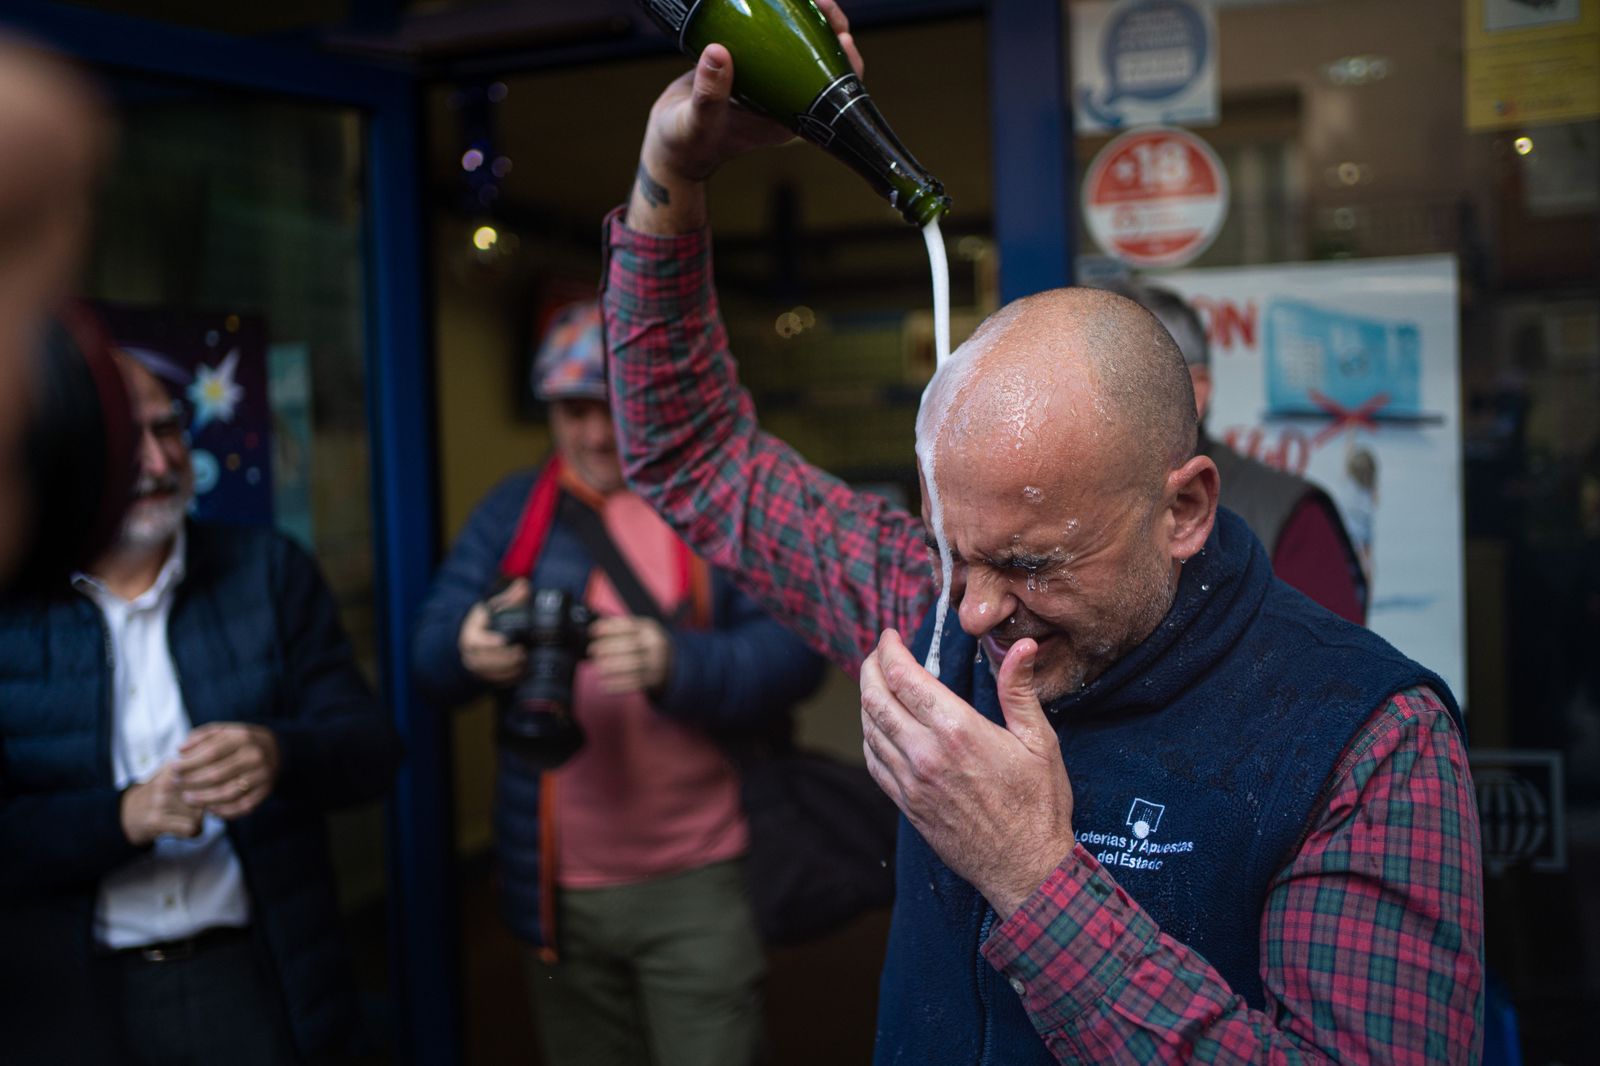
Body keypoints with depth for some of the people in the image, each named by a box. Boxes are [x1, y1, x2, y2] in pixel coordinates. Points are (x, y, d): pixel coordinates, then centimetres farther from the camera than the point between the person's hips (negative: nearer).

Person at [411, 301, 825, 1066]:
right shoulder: (515, 510, 8)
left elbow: (788, 651, -10)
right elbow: (430, 651, 2)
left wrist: (675, 665, -29)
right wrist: (470, 649, -22)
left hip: (695, 883, -2)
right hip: (557, 888, 3)